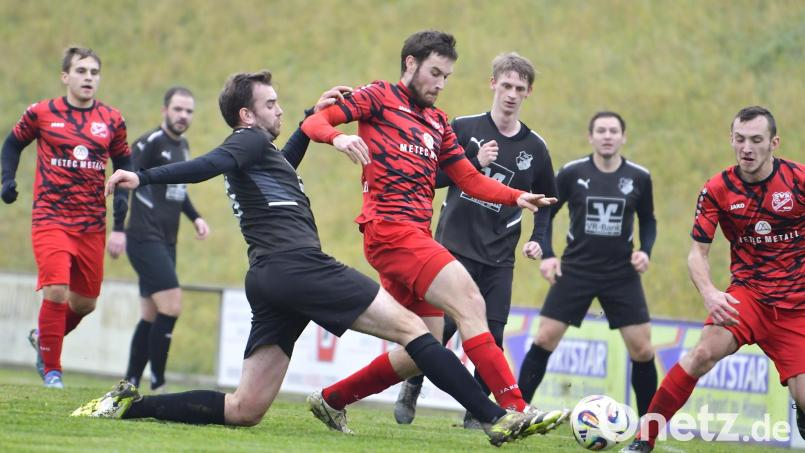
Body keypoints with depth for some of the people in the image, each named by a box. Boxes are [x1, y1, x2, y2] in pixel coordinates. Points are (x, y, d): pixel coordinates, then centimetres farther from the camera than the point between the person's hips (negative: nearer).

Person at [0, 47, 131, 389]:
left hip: (92, 226, 3)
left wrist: (120, 228, 3)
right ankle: (51, 369, -4)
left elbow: (124, 168, 11)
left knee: (86, 302, 9)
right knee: (56, 290, -20)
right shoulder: (42, 113, 0)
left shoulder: (112, 121, 5)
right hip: (51, 218, -3)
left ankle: (43, 337, 39)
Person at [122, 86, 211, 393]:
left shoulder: (182, 147, 15)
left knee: (151, 317, 9)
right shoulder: (151, 143, -11)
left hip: (166, 243, 9)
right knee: (171, 307, -17)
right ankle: (157, 384, -10)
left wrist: (195, 217, 18)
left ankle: (130, 386, 15)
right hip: (145, 239, -9)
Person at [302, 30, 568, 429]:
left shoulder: (438, 123, 24)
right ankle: (514, 411, -29)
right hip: (389, 229, -9)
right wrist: (338, 138, -27)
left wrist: (516, 197, 4)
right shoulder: (380, 97, 3)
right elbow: (314, 121, -4)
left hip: (418, 237, 9)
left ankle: (331, 399, 24)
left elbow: (470, 180, 20)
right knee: (469, 302, -21)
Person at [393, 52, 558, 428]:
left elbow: (545, 201, 19)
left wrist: (538, 240, 4)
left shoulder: (534, 148, 6)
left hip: (499, 258, 2)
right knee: (442, 326, -11)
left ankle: (477, 411, 8)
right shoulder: (463, 128, -1)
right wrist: (475, 163, -15)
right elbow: (432, 177, -3)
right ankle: (411, 389, 13)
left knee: (491, 338, -5)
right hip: (455, 245, -2)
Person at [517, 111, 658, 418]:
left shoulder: (639, 178, -2)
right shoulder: (572, 173, -5)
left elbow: (648, 220, 13)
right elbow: (546, 213, 7)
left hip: (622, 275, 1)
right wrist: (546, 255, -4)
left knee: (642, 350, -4)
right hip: (575, 270, -1)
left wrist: (645, 250, -5)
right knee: (544, 339, -6)